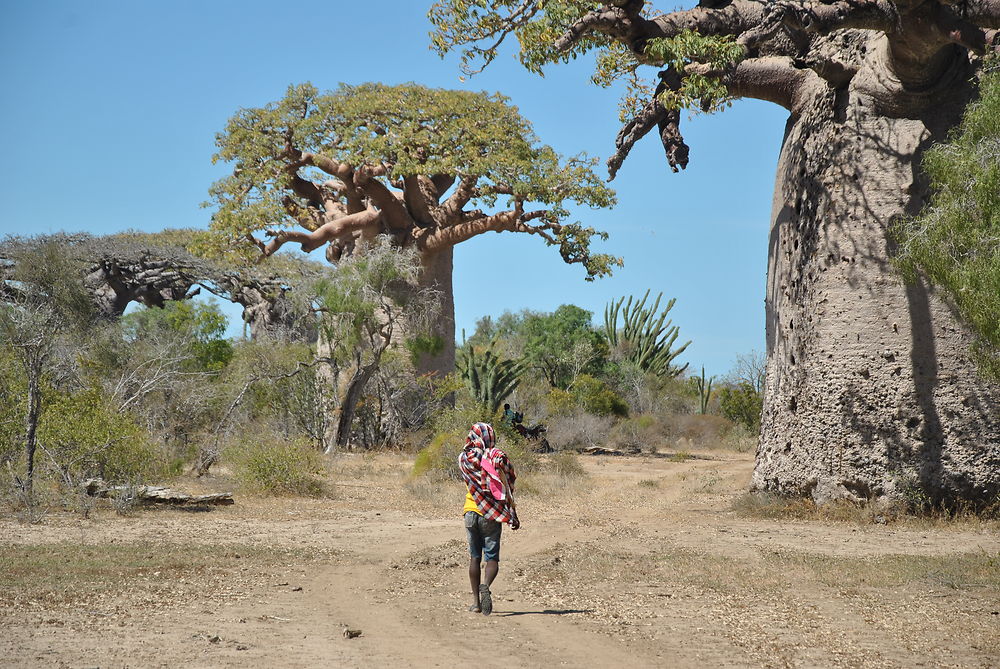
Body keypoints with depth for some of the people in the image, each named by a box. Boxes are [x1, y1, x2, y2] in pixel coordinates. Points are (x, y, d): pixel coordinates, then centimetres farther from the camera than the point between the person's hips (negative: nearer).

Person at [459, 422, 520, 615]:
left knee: (474, 557, 13)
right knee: (492, 558, 0)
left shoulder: (465, 458, -1)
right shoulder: (499, 457, -4)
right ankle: (485, 586, -29)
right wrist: (513, 516, 0)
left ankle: (476, 600, 13)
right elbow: (508, 488, -5)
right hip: (492, 516, -2)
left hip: (471, 512, 2)